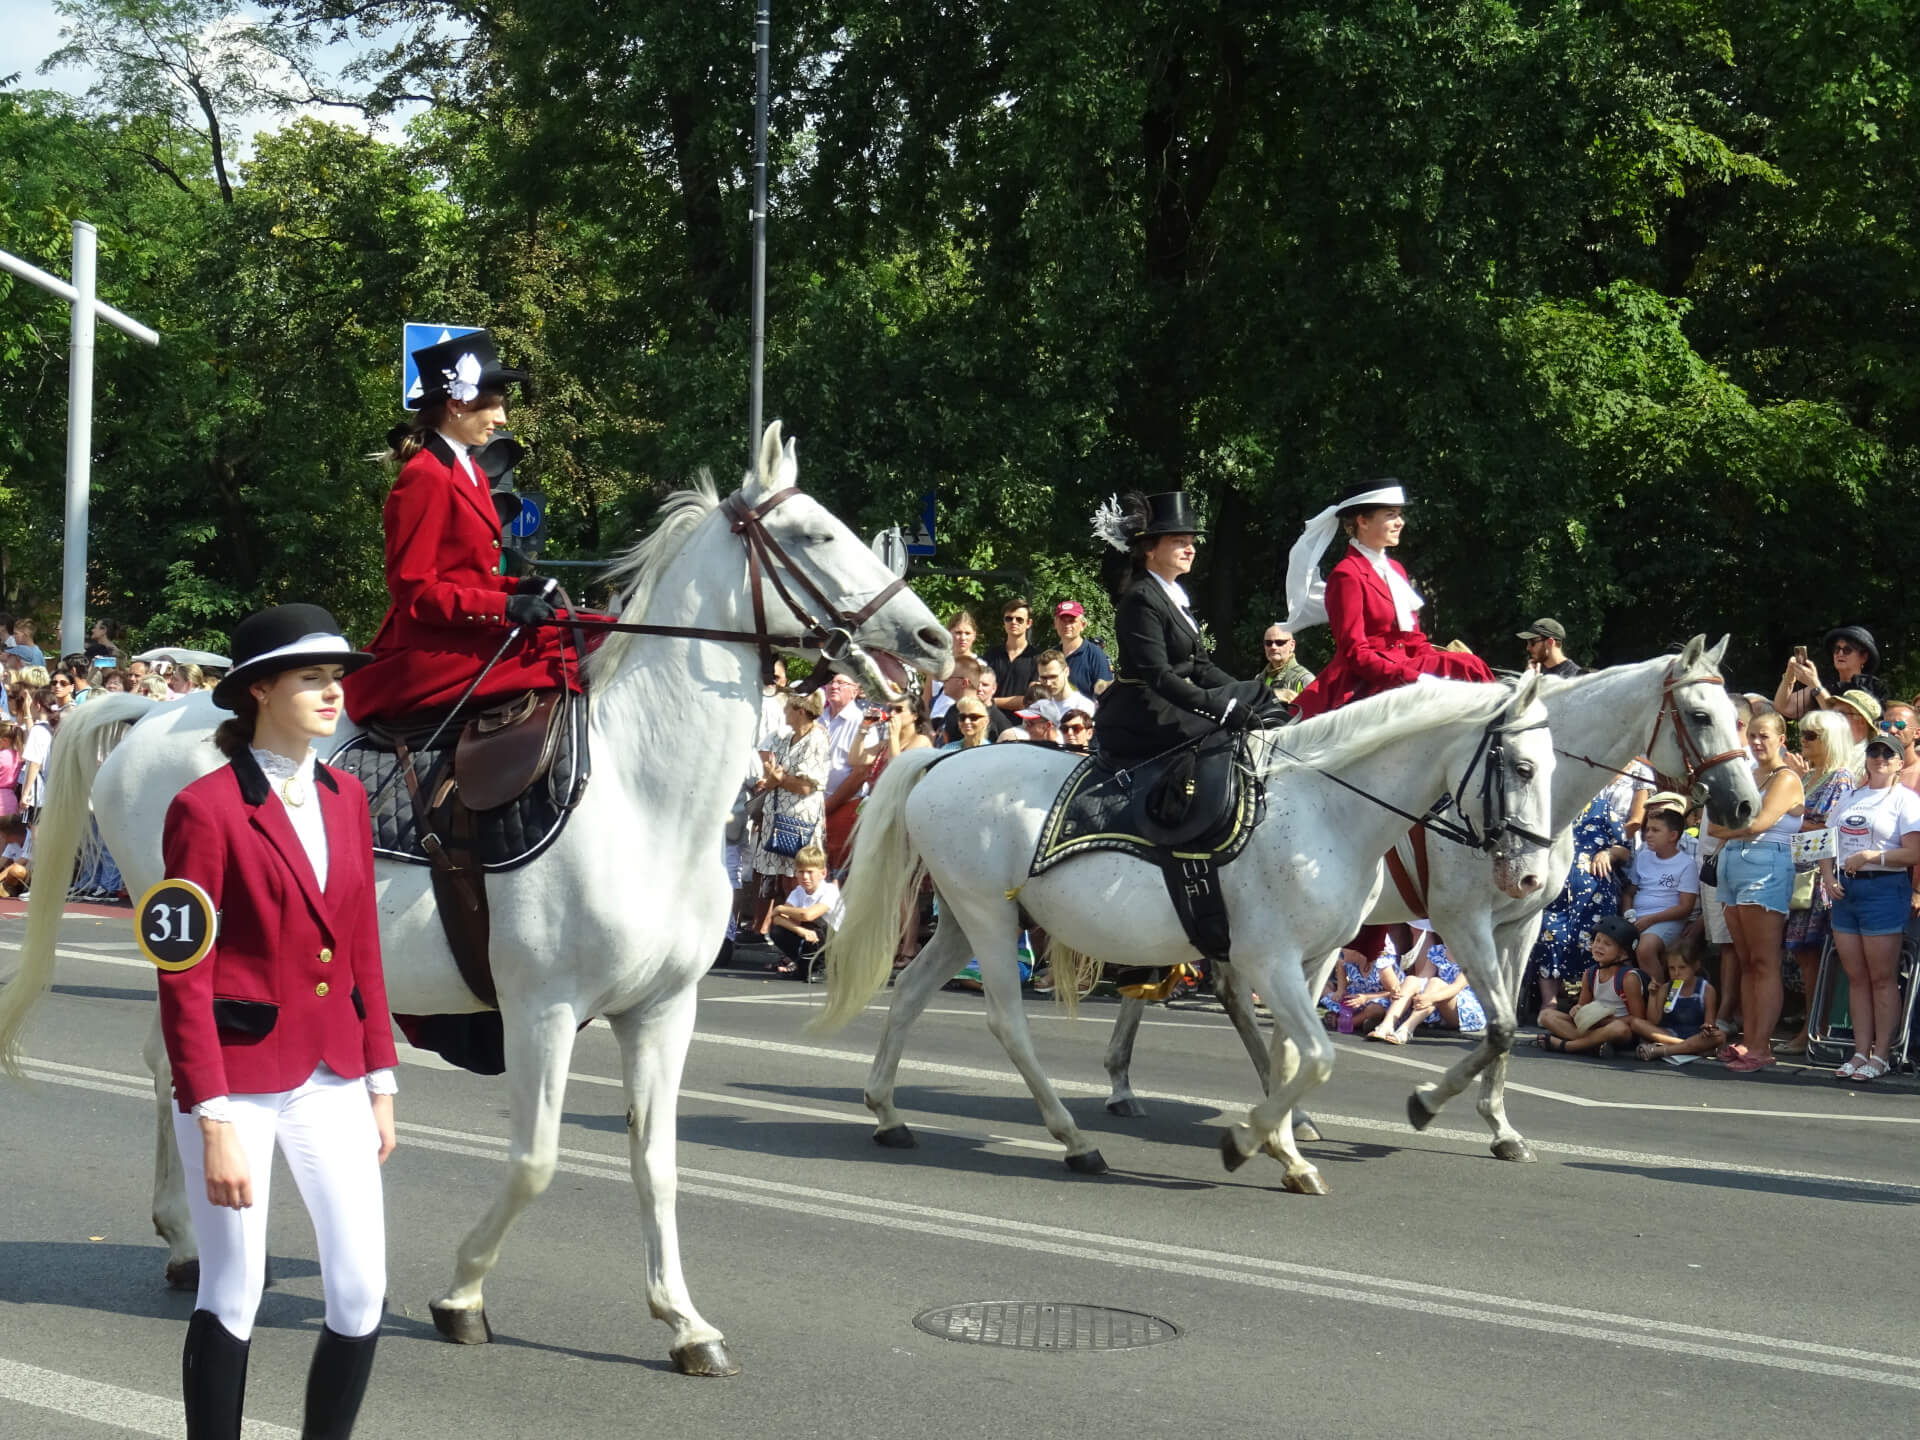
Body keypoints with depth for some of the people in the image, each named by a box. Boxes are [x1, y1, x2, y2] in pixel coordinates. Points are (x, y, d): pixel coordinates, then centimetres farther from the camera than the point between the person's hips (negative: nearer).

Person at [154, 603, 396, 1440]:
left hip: (334, 1081, 6)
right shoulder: (207, 809, -11)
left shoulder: (345, 798, 7)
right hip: (240, 1079, -5)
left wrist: (380, 1086, 10)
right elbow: (183, 981, -12)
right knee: (233, 1294, 4)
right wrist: (214, 1126, -16)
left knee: (362, 1294, 4)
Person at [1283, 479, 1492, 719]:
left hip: (1404, 666, 9)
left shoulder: (1395, 570, 18)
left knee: (1470, 666, -13)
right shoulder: (1347, 575, -8)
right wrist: (1409, 677, -23)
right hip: (1362, 685, -9)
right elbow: (1354, 652, -14)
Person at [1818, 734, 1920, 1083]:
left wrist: (1871, 856, -17)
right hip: (1844, 889, 6)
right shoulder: (1850, 797, 18)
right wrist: (1828, 876, 0)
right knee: (1856, 977, 7)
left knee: (1882, 977, -4)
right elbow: (1828, 843, 17)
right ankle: (1860, 1052, 10)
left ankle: (1881, 1055, 0)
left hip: (1884, 888, -6)